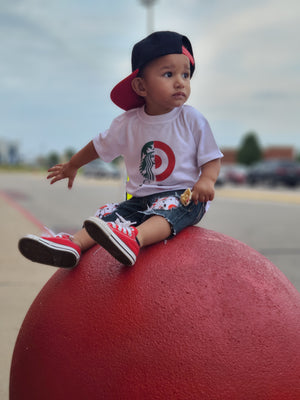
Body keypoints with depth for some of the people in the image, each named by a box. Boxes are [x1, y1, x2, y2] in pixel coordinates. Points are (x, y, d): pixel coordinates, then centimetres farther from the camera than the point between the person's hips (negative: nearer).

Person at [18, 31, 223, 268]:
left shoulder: (193, 120, -4)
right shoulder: (128, 124, 2)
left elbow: (212, 160, -1)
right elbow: (100, 146, 19)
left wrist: (207, 180, -25)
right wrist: (72, 166, 33)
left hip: (183, 197, -4)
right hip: (142, 199, 5)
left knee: (168, 207, -36)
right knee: (110, 213, -17)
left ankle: (135, 239, -62)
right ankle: (74, 244, -38)